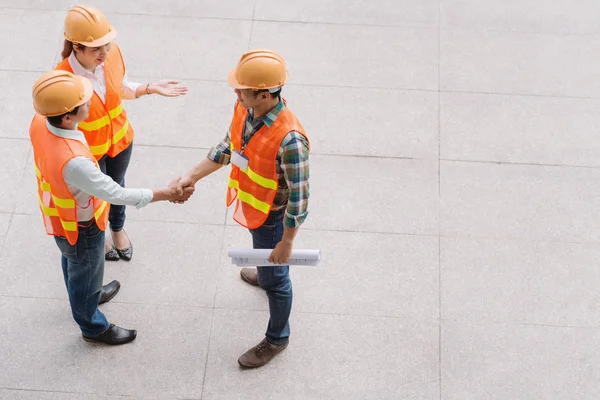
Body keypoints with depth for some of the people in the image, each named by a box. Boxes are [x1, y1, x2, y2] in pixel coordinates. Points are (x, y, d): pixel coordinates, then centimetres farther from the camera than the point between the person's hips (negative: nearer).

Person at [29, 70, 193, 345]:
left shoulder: (40, 123, -22)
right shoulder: (73, 161, -46)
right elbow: (115, 194, -34)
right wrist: (167, 194, -25)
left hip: (58, 215, 7)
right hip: (79, 227, -7)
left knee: (73, 264, 34)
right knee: (86, 273, 22)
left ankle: (85, 298, 64)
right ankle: (93, 327, 49)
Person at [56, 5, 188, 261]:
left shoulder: (112, 54, -23)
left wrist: (151, 89, -15)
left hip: (120, 138, 4)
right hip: (88, 149, -4)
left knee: (117, 186, 31)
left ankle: (118, 229, 62)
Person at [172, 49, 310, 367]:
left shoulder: (288, 139, -41)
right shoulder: (244, 109, -17)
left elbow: (298, 197, -30)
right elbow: (228, 147, 2)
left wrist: (286, 242, -21)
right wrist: (192, 176, -1)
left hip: (271, 216, -8)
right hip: (250, 205, 8)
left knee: (274, 278, 16)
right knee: (262, 255, 38)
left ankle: (276, 339, 40)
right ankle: (265, 274, 72)